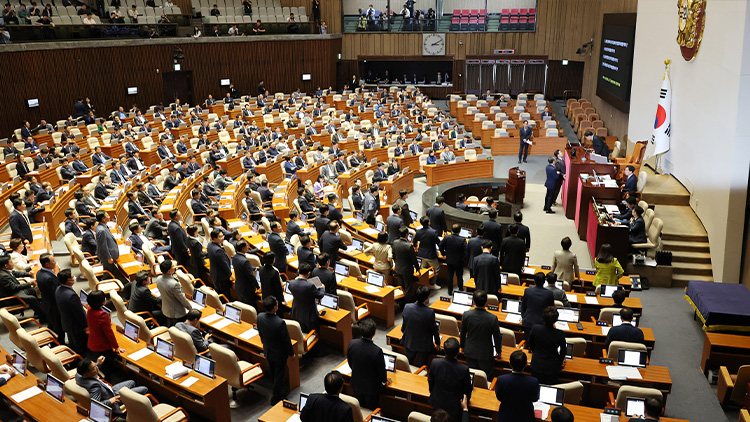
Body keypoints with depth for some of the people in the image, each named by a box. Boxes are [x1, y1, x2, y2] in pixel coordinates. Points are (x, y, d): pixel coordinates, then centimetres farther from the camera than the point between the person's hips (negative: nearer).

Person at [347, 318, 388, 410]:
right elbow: (381, 370, -16)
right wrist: (385, 380, 6)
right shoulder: (377, 351, -33)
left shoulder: (352, 344, -20)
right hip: (372, 387, -4)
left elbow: (350, 364, -2)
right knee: (371, 409, 19)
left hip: (356, 384, 4)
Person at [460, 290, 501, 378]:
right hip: (485, 353, -2)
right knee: (486, 377, 15)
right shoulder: (493, 318, -25)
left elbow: (463, 333, -2)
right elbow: (497, 337, -10)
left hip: (470, 351, 3)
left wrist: (462, 346, 17)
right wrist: (498, 351, 9)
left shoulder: (466, 315, -18)